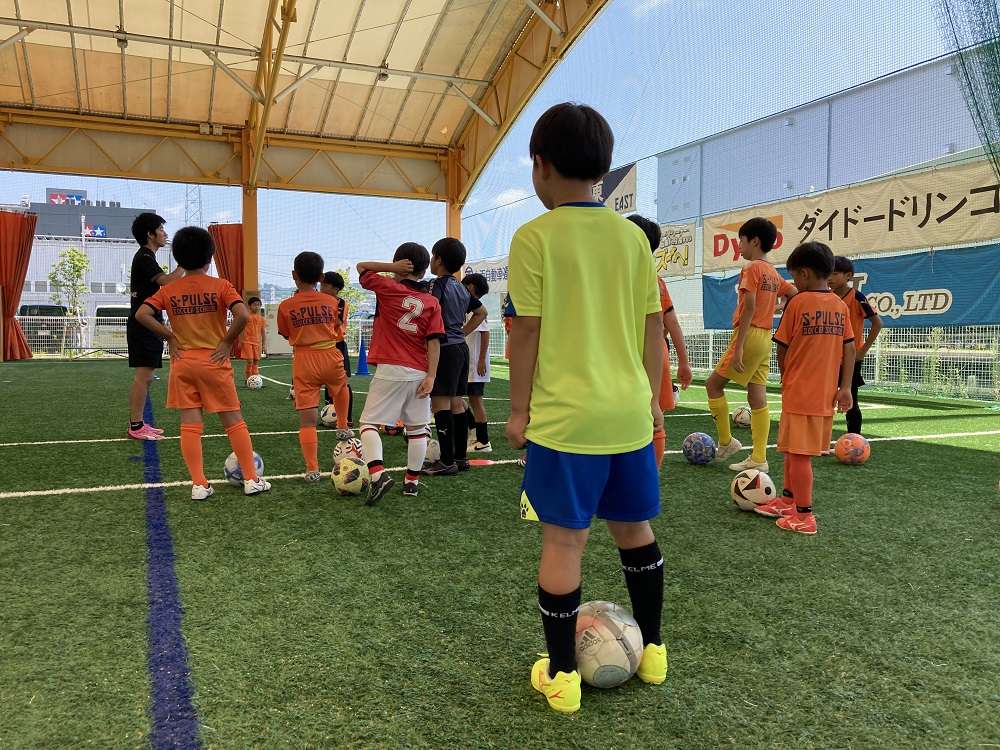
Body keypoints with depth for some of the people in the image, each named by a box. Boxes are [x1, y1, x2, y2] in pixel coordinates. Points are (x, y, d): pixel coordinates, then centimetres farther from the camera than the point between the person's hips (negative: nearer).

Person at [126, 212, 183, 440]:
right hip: (144, 325, -11)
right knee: (143, 375, -9)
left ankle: (138, 423, 18)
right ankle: (136, 427, -6)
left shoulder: (145, 257, 19)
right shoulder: (144, 257, -13)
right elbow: (166, 281, -27)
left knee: (145, 376, 13)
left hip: (146, 325, 11)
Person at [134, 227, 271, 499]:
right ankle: (251, 479, 10)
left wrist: (169, 337, -1)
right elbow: (243, 315, -20)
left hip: (182, 363, 2)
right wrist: (227, 342, -8)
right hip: (214, 362, -2)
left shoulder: (169, 290, 2)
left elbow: (142, 314, -8)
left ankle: (199, 485, 6)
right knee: (234, 421, 6)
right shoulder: (220, 286, -6)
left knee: (190, 425, 5)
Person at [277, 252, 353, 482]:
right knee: (341, 387, 37)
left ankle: (312, 469, -2)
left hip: (304, 362, -1)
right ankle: (343, 427, 43)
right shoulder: (330, 302, -1)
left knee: (307, 419, 1)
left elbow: (286, 334, 10)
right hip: (331, 358, 1)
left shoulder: (286, 306, -4)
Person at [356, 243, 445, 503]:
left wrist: (392, 268, 1)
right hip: (419, 373, 4)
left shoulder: (388, 288, -1)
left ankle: (378, 474, -17)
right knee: (417, 428, 13)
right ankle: (412, 481, 20)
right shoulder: (432, 303, 6)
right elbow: (434, 341, -2)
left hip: (390, 371, -3)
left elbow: (362, 267, 13)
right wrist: (431, 376, -4)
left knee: (369, 423, 1)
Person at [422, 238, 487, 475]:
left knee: (440, 403, -7)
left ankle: (447, 461, -7)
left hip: (445, 348, -8)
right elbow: (481, 312, 27)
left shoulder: (439, 285, -10)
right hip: (461, 347, 9)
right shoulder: (461, 288, 15)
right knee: (457, 402, 12)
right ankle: (461, 457, 17)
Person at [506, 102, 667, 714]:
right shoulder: (633, 236, 6)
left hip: (566, 415, -5)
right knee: (635, 530, 19)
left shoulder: (534, 237, -8)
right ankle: (652, 651, 33)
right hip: (630, 411, 5)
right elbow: (653, 324, 8)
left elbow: (528, 330, -9)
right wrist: (651, 397, 17)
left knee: (564, 540, 5)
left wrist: (520, 409, 0)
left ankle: (562, 676, 16)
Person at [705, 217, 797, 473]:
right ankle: (758, 459, 6)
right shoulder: (773, 273, 14)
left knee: (714, 384, 4)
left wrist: (738, 347, -21)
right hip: (765, 338, 8)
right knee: (757, 397, 6)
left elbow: (749, 309, -18)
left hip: (750, 335, -8)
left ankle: (726, 442, 10)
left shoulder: (752, 268, -11)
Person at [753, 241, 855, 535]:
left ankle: (804, 517, 5)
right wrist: (845, 386, 6)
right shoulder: (841, 305, 7)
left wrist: (785, 376, 11)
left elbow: (783, 347, -5)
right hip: (827, 393, 7)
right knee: (794, 449, 19)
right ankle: (788, 501, 30)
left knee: (799, 453, 0)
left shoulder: (798, 302, -10)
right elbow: (849, 348, 5)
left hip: (800, 392, -6)